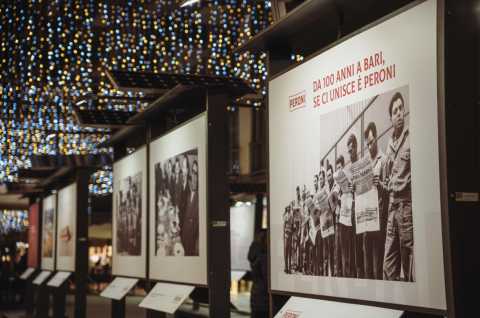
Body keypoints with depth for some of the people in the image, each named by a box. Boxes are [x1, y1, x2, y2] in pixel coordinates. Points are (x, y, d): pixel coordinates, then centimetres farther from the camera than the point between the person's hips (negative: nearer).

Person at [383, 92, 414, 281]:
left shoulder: (411, 137, -5)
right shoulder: (390, 144, 17)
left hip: (407, 202, -7)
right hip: (392, 204, 7)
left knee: (409, 257, -4)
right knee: (389, 264, 7)